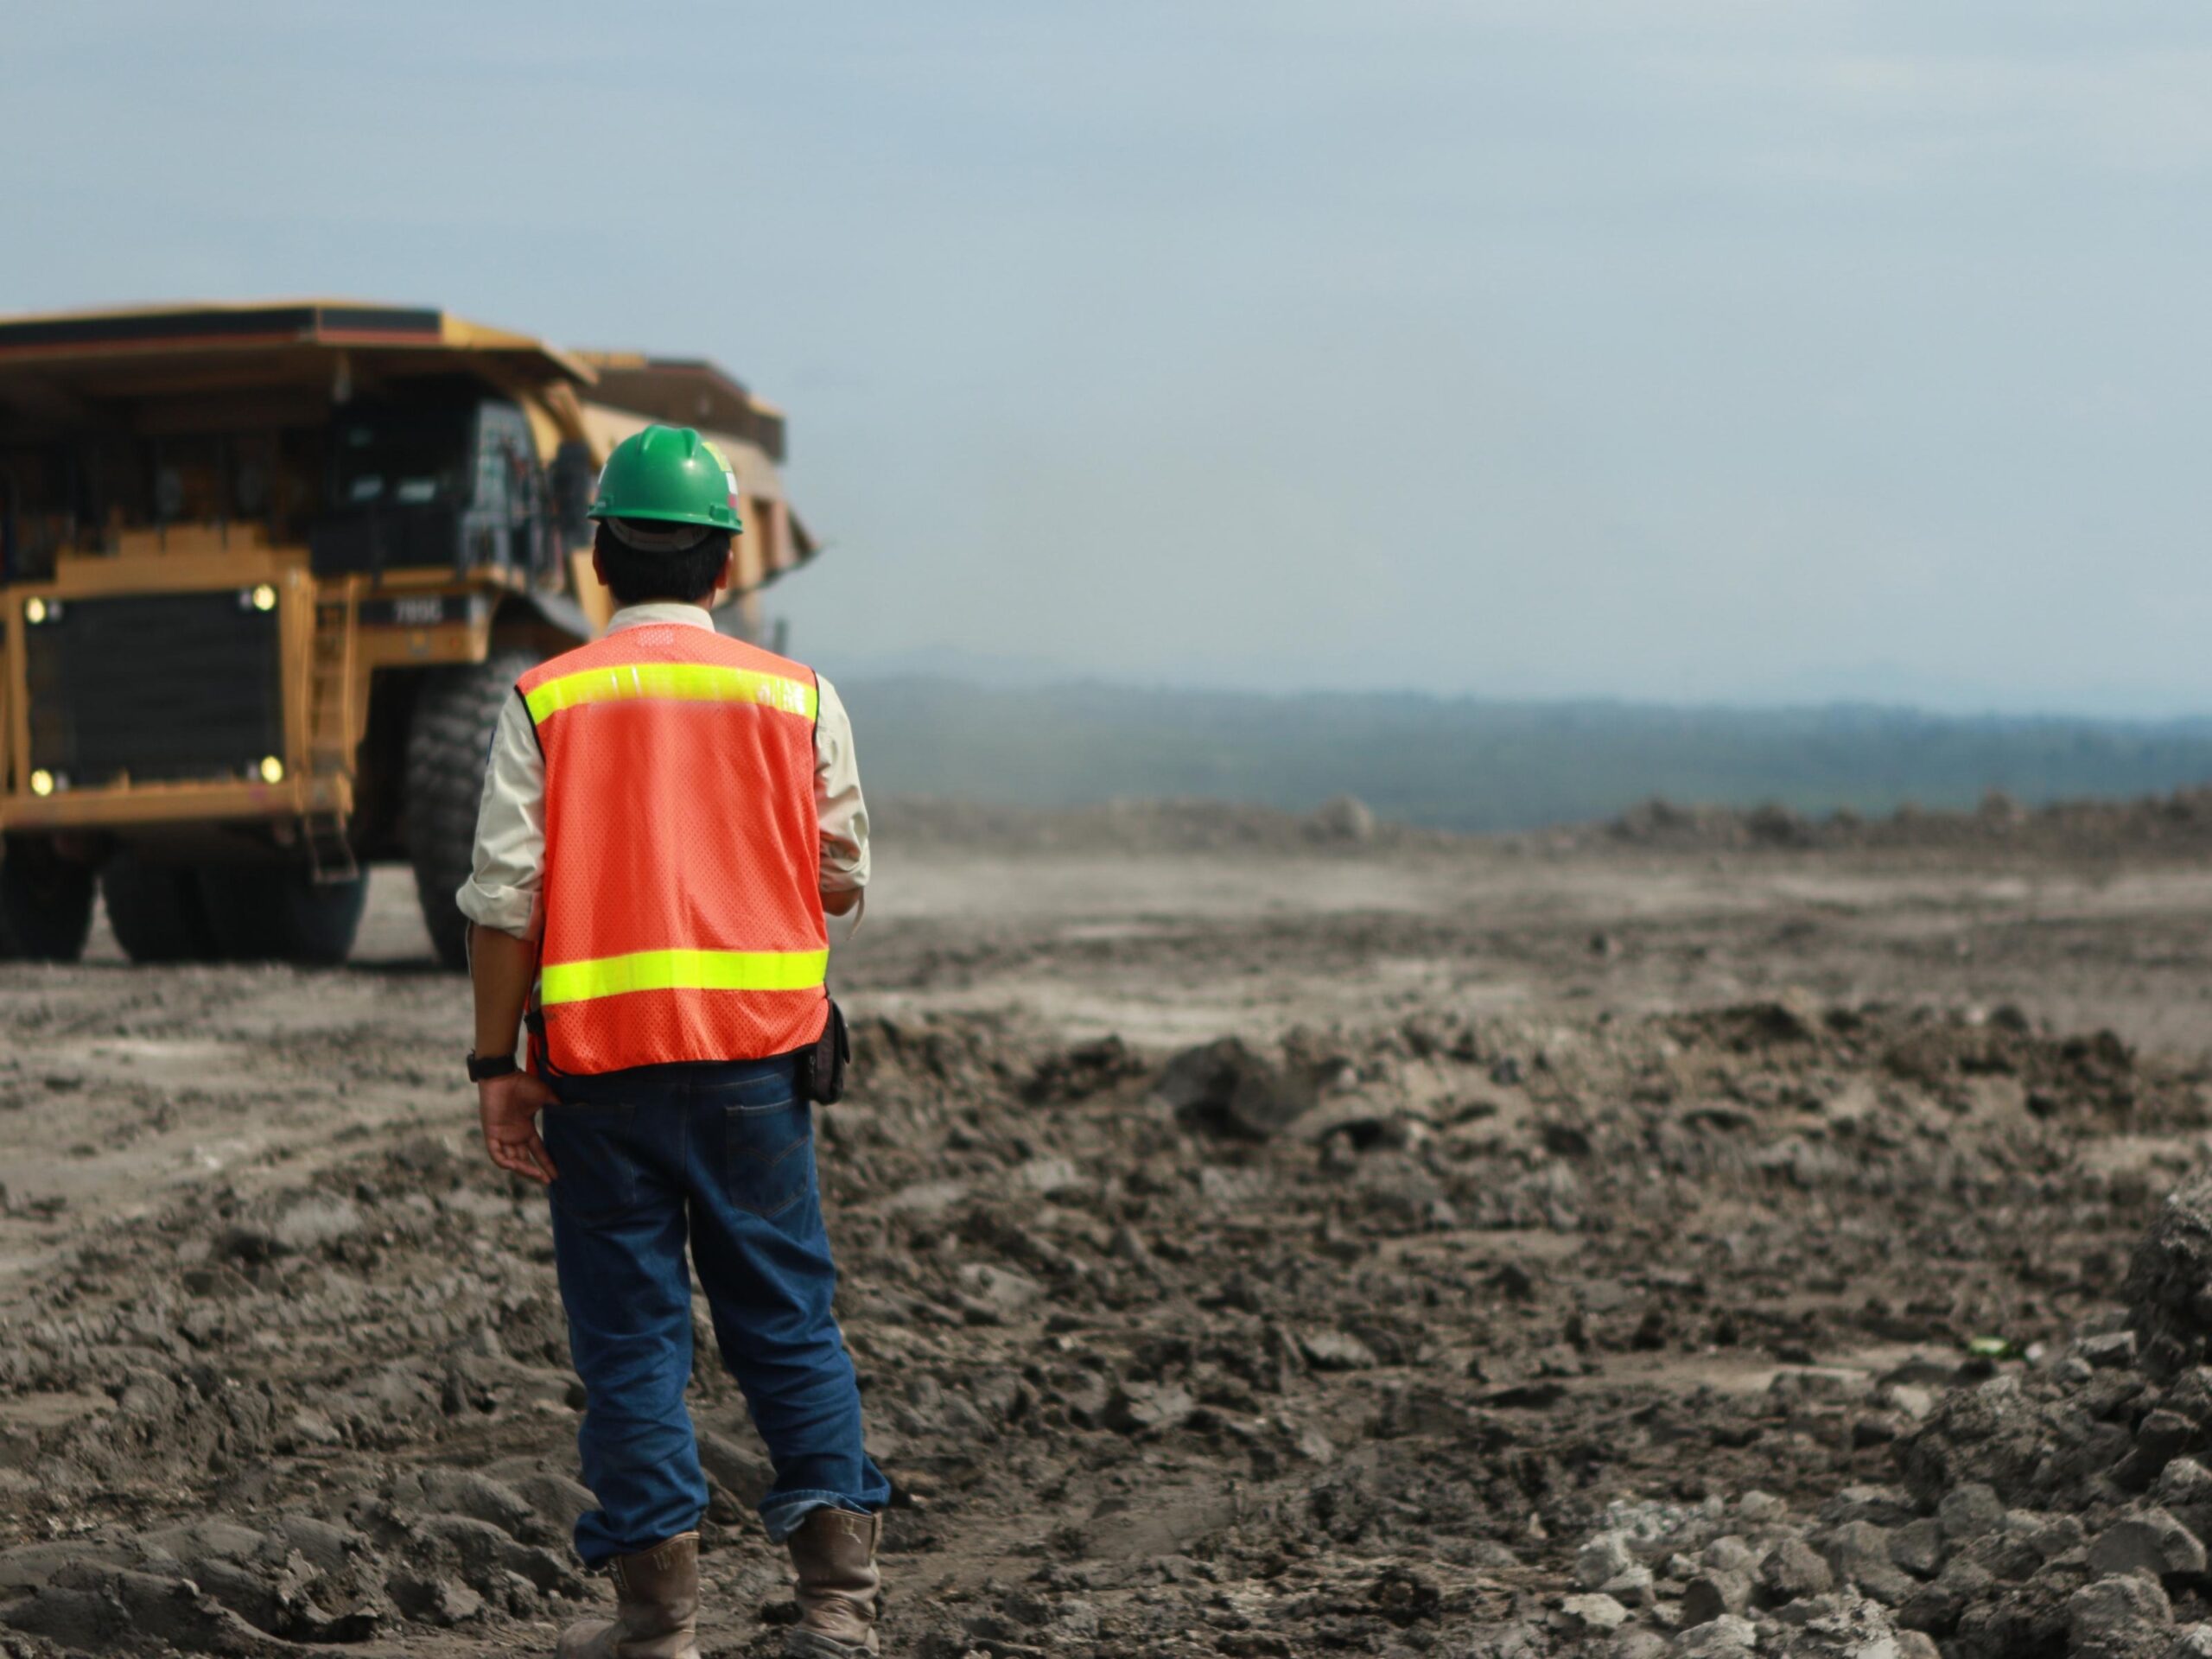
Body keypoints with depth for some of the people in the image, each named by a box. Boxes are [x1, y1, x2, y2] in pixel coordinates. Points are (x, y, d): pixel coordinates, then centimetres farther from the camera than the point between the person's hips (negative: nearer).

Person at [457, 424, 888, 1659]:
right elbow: (845, 884, 8)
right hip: (757, 1048, 1)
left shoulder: (547, 702, 0)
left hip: (600, 1057, -1)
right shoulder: (797, 698, 4)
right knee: (789, 1320, 9)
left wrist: (496, 1066, 0)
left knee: (631, 1330, 5)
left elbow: (506, 899, -5)